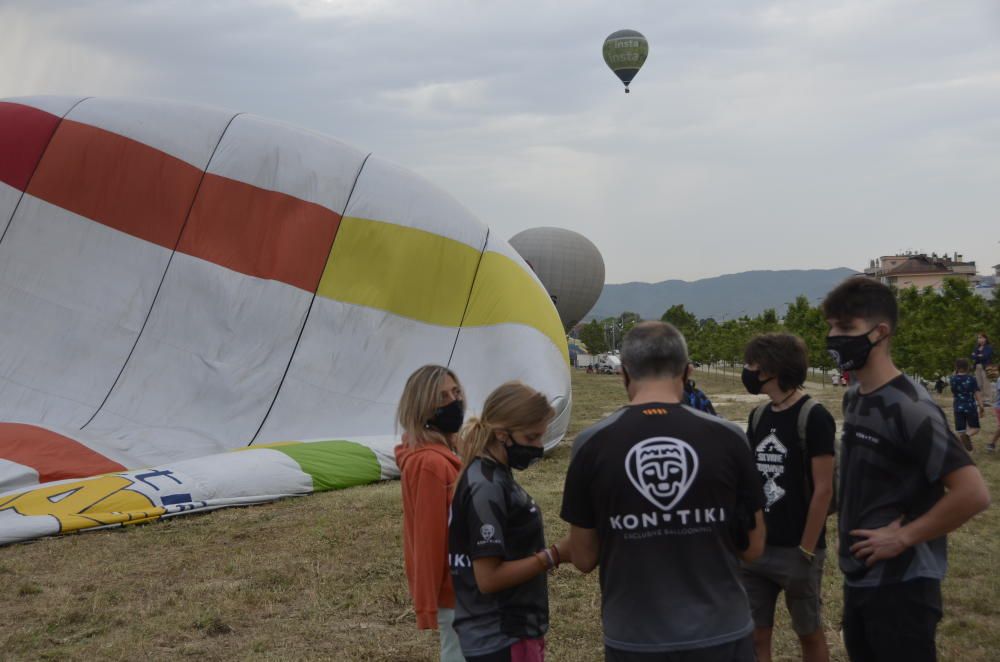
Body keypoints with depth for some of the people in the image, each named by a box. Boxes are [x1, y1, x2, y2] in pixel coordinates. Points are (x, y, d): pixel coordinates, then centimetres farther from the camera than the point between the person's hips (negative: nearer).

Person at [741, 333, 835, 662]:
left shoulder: (813, 417, -12)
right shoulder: (758, 416, 7)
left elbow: (823, 490, -14)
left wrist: (806, 550, -15)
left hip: (795, 550, -5)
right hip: (755, 547, 6)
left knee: (809, 633, 12)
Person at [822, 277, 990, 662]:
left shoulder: (909, 407, -20)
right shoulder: (853, 398, 6)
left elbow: (973, 493, -25)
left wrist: (903, 537, -19)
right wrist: (849, 535, 8)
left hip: (901, 584, -8)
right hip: (858, 576, 8)